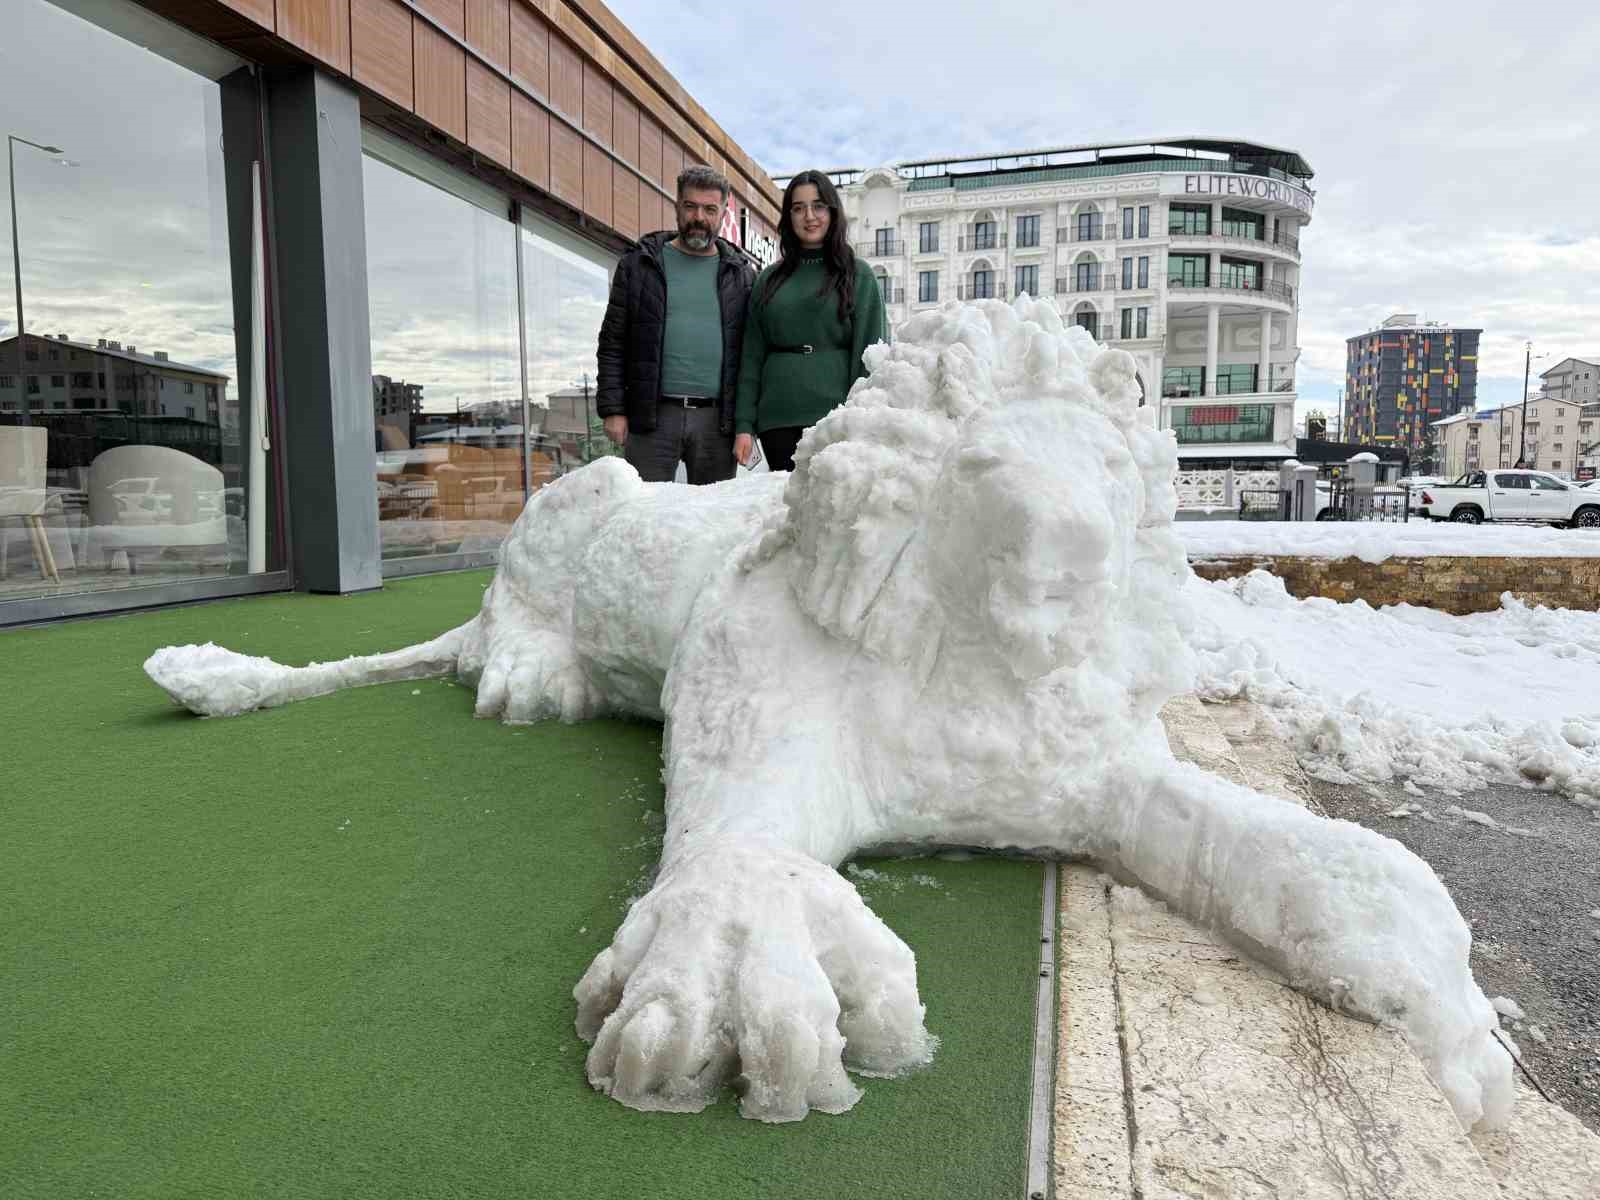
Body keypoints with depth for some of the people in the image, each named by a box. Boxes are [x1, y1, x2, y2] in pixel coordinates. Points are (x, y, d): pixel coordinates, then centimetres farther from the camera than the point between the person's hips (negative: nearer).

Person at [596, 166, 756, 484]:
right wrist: (612, 409, -4)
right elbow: (613, 344, 6)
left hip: (716, 421, 2)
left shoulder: (742, 275, 12)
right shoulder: (638, 265, 8)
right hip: (652, 417, -1)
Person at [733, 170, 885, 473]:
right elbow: (752, 356, 12)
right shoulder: (769, 280, 14)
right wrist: (743, 424, 3)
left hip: (834, 414, -2)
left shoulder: (858, 275, 7)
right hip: (777, 420, 3)